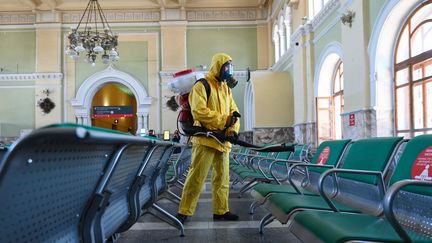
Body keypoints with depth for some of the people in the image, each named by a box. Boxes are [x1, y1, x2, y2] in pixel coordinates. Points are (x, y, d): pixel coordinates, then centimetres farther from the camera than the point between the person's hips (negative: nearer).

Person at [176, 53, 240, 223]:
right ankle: (184, 212, 2)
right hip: (206, 139, -8)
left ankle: (221, 211, 23)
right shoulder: (202, 85, -7)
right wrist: (224, 120, -18)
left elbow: (233, 111, 15)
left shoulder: (226, 88, 18)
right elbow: (199, 111, -18)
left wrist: (233, 129, -5)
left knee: (222, 177, 12)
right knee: (197, 176, -7)